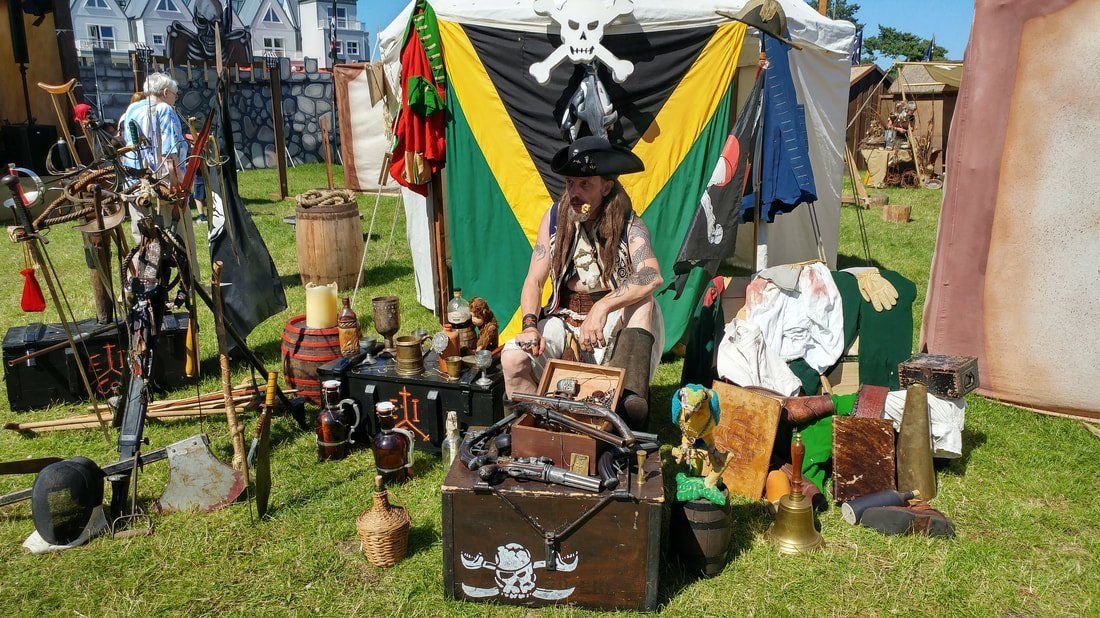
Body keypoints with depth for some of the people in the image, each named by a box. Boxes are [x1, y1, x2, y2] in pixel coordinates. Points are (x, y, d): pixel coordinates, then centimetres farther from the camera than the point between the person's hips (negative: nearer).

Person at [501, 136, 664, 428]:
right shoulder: (555, 217, -2)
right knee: (513, 357, -24)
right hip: (564, 321, 2)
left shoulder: (628, 224, -11)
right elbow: (534, 281, -4)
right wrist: (530, 325, -22)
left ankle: (630, 393, -43)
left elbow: (651, 277, -31)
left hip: (613, 327, -2)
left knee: (642, 300, -32)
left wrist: (601, 308, -42)